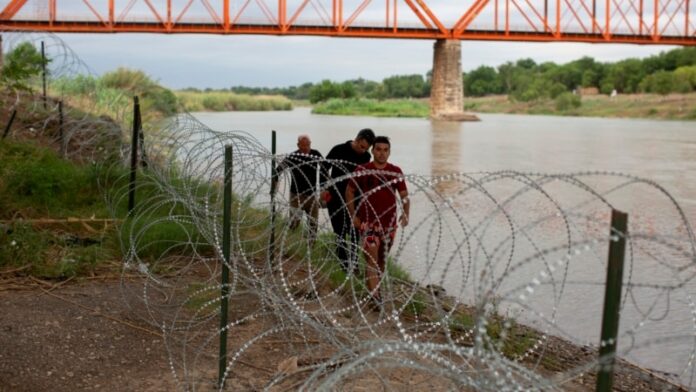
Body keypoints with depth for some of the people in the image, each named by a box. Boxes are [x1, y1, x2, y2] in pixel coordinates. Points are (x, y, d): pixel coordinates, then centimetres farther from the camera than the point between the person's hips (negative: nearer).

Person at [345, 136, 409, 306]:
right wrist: (353, 216, -1)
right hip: (368, 223, -3)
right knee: (371, 258, -13)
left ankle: (375, 287, 33)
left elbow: (404, 195, 7)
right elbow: (349, 191, 4)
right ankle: (374, 294, -15)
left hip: (389, 223, 3)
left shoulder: (396, 172, 1)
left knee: (382, 259, 15)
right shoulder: (362, 171, -5)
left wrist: (406, 213, -9)